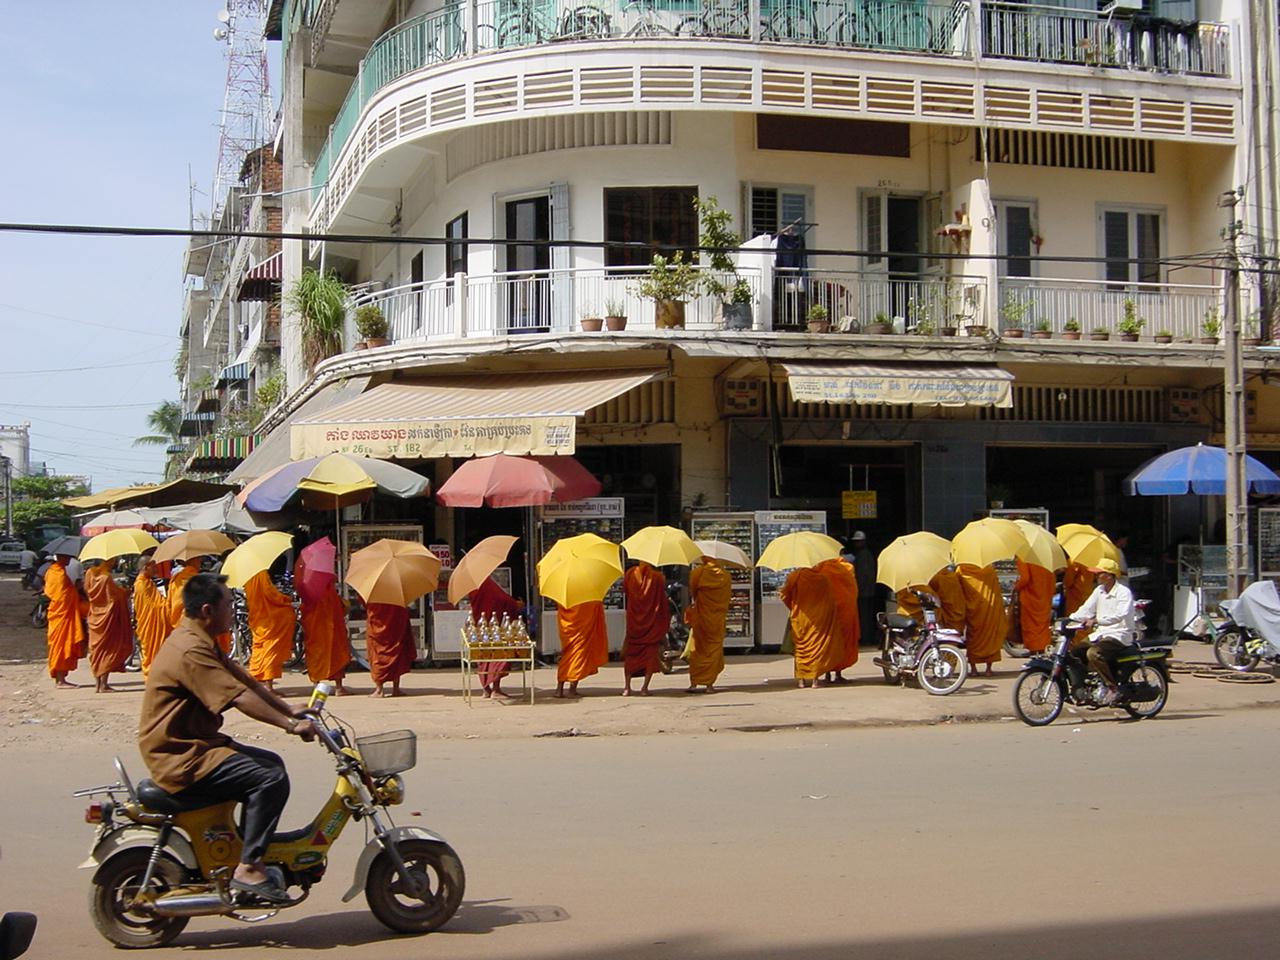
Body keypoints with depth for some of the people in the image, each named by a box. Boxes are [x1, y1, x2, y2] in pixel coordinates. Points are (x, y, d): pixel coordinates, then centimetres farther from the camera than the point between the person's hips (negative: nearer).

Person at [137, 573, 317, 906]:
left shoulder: (203, 643, 14)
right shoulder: (189, 650, -21)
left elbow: (247, 682, 13)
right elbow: (240, 698, -26)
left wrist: (291, 711, 5)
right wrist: (290, 725, -25)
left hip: (195, 744, 11)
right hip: (179, 757, -11)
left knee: (271, 763, 17)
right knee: (271, 778, -20)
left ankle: (247, 846, 21)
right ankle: (248, 867, -15)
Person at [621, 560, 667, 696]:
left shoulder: (631, 573, -6)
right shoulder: (658, 577, -10)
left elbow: (624, 590, 7)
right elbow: (663, 600, -6)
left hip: (634, 620, 2)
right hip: (653, 621, -2)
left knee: (630, 653, 12)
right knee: (651, 651, 6)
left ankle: (627, 687, 3)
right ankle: (645, 687, -1)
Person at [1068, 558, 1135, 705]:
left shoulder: (1124, 592, -12)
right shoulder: (1099, 591, 13)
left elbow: (1119, 615, -29)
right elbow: (1086, 609, 8)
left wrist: (1096, 620, -41)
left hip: (1119, 635, -8)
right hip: (1100, 633, 8)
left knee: (1093, 653, -31)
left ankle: (1113, 688, -21)